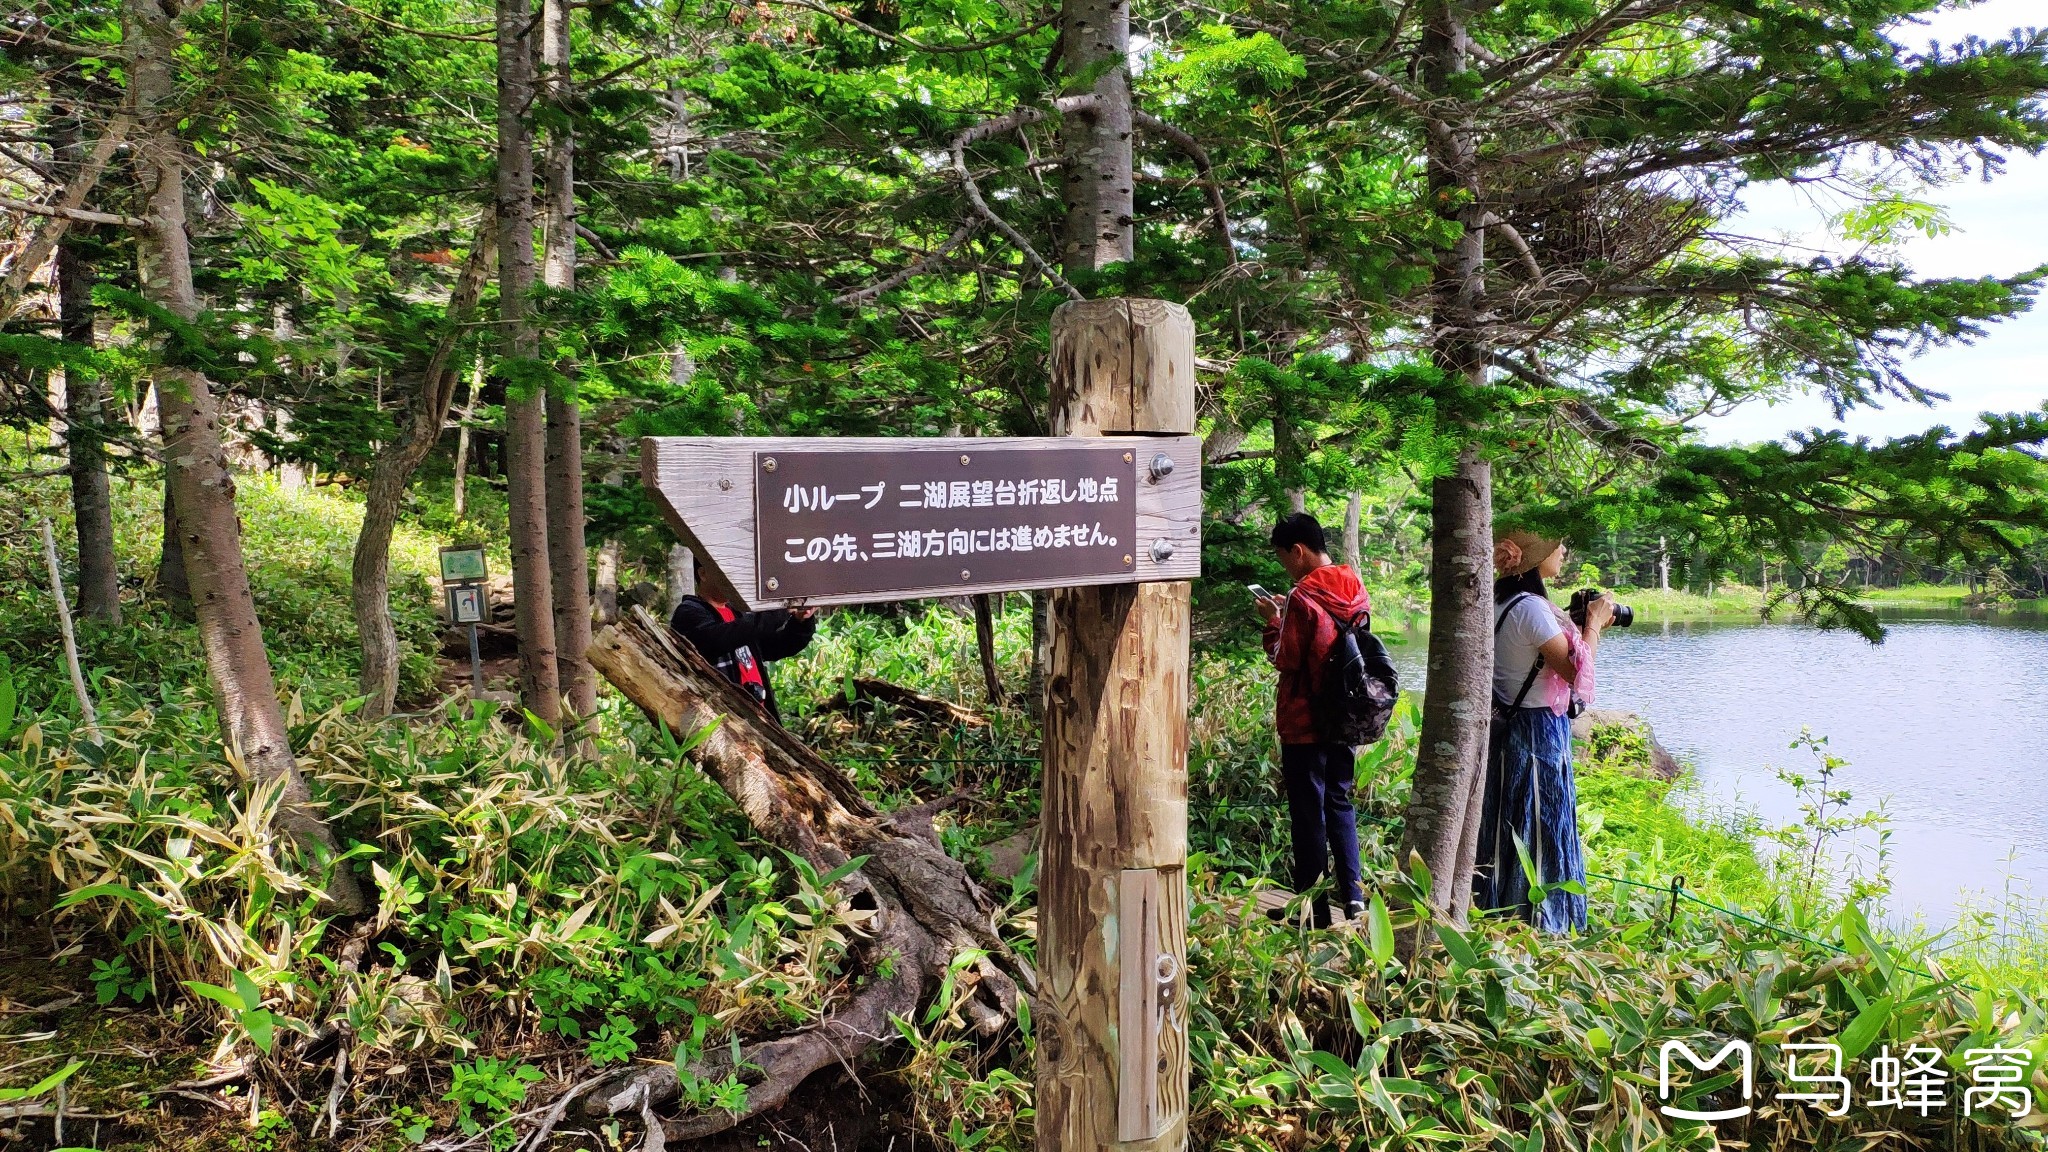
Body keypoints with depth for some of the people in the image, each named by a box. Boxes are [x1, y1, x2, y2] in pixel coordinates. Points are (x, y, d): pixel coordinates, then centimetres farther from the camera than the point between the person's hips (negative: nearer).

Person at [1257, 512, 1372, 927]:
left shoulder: (1303, 596, -17)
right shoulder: (1355, 590, 6)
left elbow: (1285, 660, -16)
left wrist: (1273, 620, -2)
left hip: (1305, 722, -7)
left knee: (1309, 814, 2)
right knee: (1339, 803, 18)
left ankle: (1315, 908, 9)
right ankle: (1353, 897, 17)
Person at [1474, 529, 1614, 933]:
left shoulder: (1501, 603, 8)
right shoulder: (1531, 607, -20)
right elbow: (1575, 670, -18)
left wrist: (1584, 626, 14)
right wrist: (1594, 622, -6)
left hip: (1506, 726, 9)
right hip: (1539, 731, -9)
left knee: (1505, 825, 15)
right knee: (1542, 831, 1)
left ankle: (1501, 910, 25)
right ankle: (1540, 925, 9)